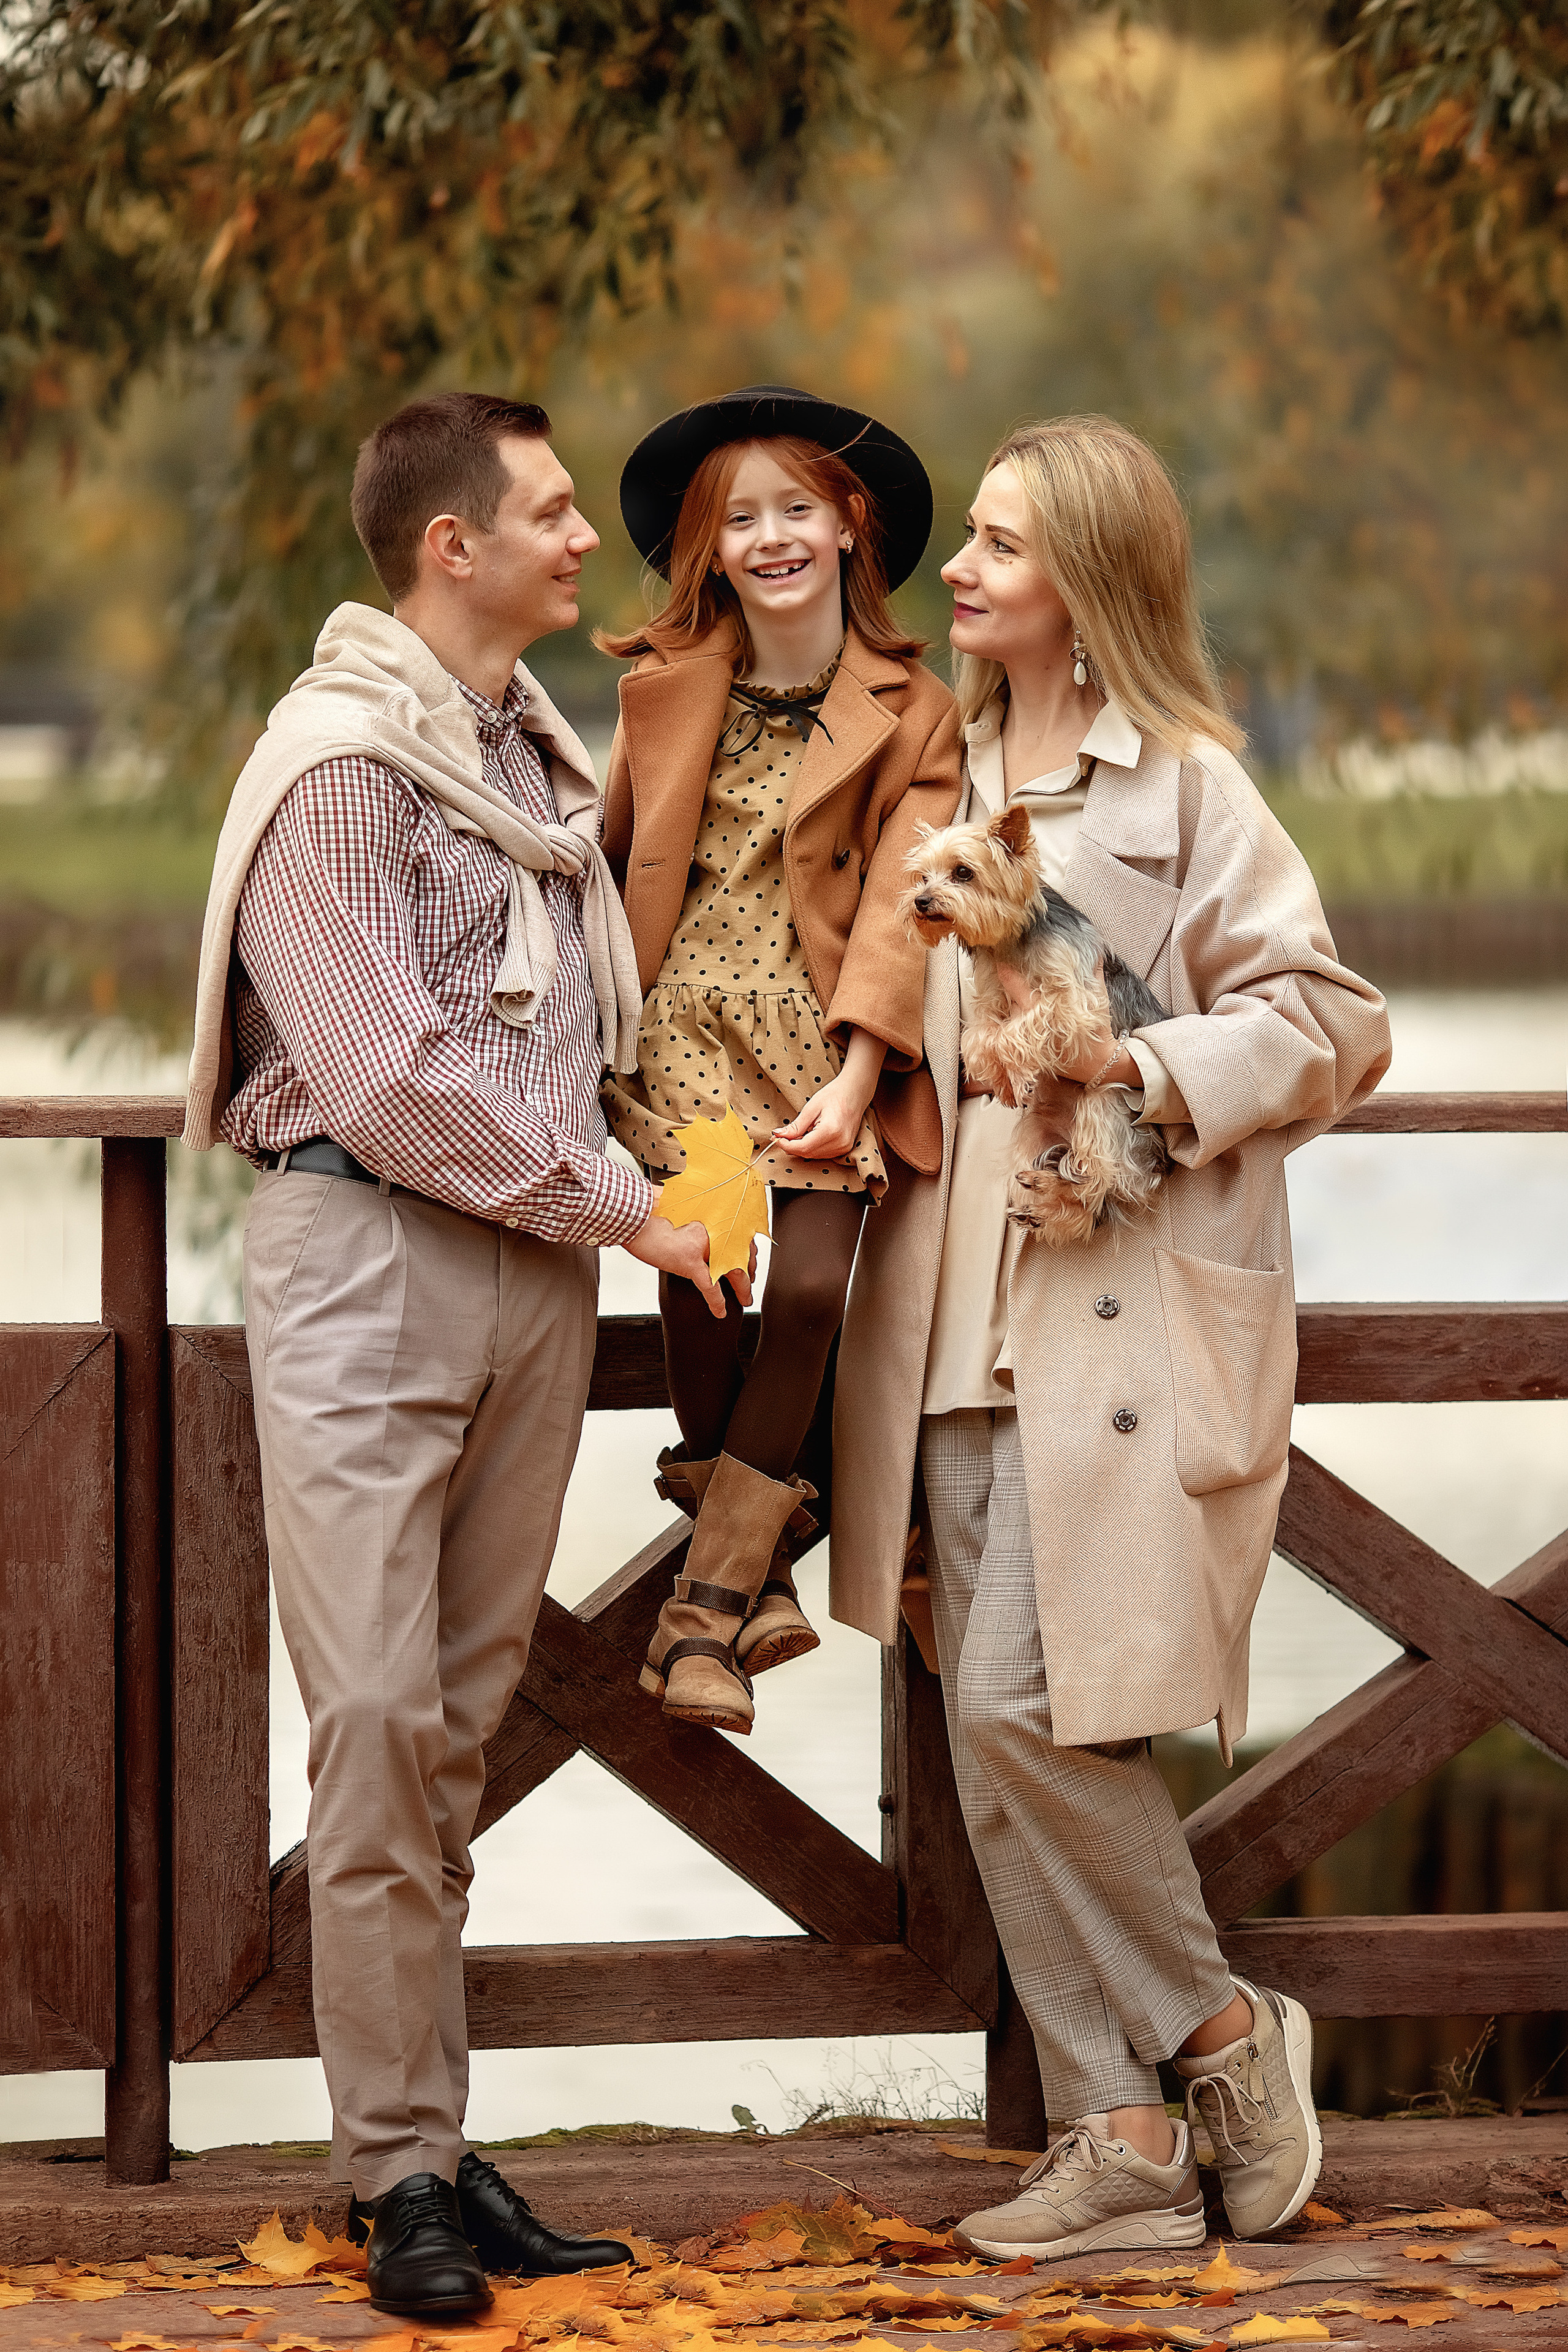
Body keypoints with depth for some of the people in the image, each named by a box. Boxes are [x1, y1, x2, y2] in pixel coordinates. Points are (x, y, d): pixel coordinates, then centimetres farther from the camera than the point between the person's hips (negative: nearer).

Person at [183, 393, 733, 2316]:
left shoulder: (542, 753, 16)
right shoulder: (336, 766, -9)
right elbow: (387, 1079, -15)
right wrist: (625, 1211, -10)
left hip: (535, 1271, 7)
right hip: (367, 1246, -7)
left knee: (462, 1718, 7)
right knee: (378, 1713, -10)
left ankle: (432, 2138, 10)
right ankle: (399, 2169, -6)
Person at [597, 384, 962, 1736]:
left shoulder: (910, 714, 2)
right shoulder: (669, 689, 8)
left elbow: (899, 904, -4)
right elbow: (615, 859, 15)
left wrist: (856, 1071, -14)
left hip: (823, 1033, -1)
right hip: (683, 1018, 1)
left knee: (812, 1290, -16)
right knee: (696, 1282, -13)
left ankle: (709, 1600, -8)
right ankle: (759, 1558, 8)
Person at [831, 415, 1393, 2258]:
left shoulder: (1183, 785, -4)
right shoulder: (945, 772, 16)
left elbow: (1331, 1022, -6)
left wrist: (1143, 1070, -17)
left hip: (1122, 1306, -7)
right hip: (964, 1319, 7)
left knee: (1028, 1700, -15)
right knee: (997, 1742, 4)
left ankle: (1219, 2033, 5)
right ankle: (1120, 2142, 9)